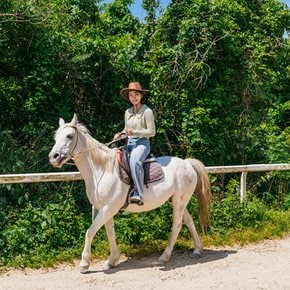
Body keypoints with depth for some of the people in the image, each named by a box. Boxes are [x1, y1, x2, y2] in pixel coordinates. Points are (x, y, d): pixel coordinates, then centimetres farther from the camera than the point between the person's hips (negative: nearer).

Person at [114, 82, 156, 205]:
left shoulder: (147, 111, -5)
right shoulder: (128, 112, 15)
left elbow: (151, 132, -8)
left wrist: (134, 132, -17)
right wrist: (120, 134, 3)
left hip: (142, 143, -8)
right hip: (128, 143, 8)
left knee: (134, 162, -36)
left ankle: (138, 195, -38)